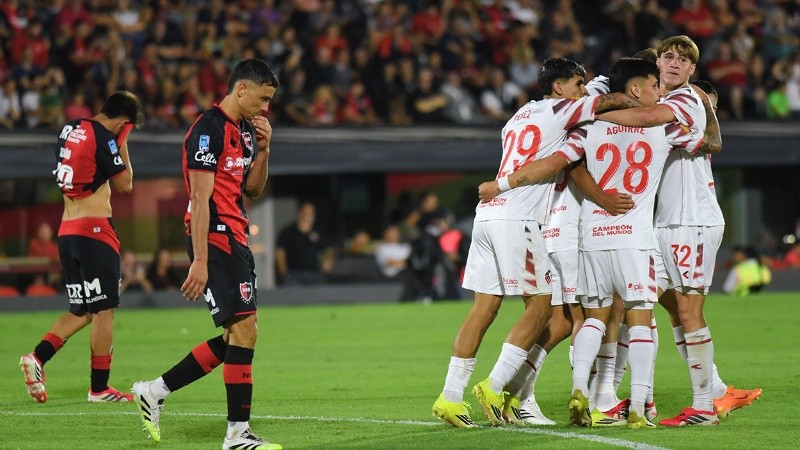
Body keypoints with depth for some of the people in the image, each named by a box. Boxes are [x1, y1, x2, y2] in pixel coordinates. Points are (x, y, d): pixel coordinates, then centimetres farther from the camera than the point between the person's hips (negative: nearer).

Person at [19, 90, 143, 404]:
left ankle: (37, 357, -4)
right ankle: (99, 388, 0)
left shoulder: (69, 130, 11)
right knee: (103, 309, -2)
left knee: (82, 310, 14)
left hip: (66, 231, 8)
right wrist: (122, 145, 3)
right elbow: (124, 185, -5)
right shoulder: (105, 139, -12)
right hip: (94, 229, -8)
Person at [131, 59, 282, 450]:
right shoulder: (209, 130, -14)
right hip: (214, 239, -10)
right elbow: (200, 200, -18)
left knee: (235, 338, 10)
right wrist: (199, 262, -22)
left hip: (235, 240, 10)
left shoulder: (245, 130, 15)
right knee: (244, 329, -13)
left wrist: (263, 150, 6)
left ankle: (154, 391, 19)